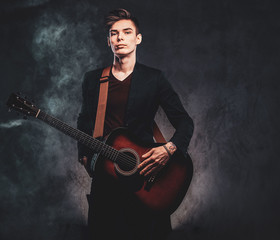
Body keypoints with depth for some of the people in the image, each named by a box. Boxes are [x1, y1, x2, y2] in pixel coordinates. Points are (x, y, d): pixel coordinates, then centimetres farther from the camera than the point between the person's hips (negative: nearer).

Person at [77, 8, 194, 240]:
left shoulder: (154, 78, -1)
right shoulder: (92, 79, 8)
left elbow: (184, 122, -3)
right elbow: (85, 122, 17)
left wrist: (169, 149, -20)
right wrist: (85, 155, 3)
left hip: (146, 171, -2)